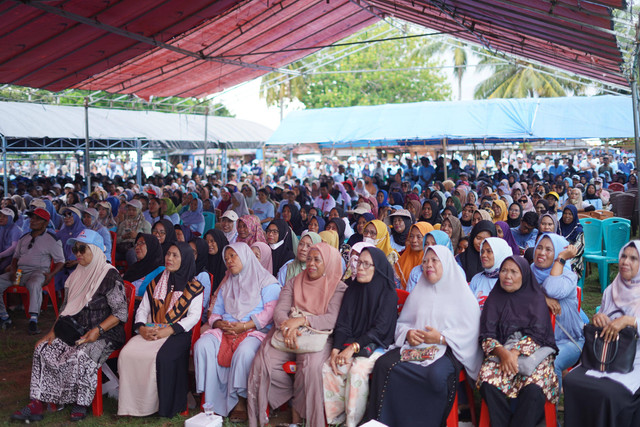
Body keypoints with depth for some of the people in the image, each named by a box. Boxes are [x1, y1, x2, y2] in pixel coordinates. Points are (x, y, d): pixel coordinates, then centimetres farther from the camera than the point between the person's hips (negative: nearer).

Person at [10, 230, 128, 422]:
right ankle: (38, 404, -10)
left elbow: (121, 313, -12)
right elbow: (65, 309, 18)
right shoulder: (76, 276, 13)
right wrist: (53, 332, 4)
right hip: (76, 332, 7)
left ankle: (80, 405, -13)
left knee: (81, 356, -33)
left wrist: (98, 331, -22)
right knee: (43, 349, -13)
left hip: (104, 335, -7)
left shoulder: (110, 276, -10)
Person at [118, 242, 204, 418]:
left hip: (177, 333, -4)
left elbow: (194, 316, -4)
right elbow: (142, 309, 17)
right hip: (150, 331, 4)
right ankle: (131, 403, -13)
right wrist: (141, 327, -5)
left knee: (162, 357, -34)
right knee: (128, 353, -24)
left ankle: (164, 405, -16)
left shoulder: (193, 287, 6)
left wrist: (170, 330, -17)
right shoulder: (155, 283, 21)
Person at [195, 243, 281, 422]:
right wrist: (218, 323, -3)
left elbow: (271, 311, -6)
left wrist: (245, 326, -16)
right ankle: (212, 402, -21)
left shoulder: (266, 281, 8)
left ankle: (240, 402, -23)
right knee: (202, 345, -25)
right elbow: (216, 313, 23)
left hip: (255, 331, -5)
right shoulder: (225, 284, 28)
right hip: (225, 331, 5)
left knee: (244, 351, -38)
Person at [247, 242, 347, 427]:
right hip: (287, 336, 4)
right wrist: (288, 327, -21)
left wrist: (302, 320, -23)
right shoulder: (293, 282, 14)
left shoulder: (339, 288, 2)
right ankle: (295, 396, -2)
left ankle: (298, 408, -8)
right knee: (263, 362, -24)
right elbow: (279, 311, 2)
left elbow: (333, 320, -11)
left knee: (310, 365, -35)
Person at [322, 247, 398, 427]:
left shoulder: (388, 294, -5)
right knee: (328, 367, -23)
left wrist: (353, 347, -22)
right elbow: (342, 323, 4)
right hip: (350, 343, 4)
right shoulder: (352, 289, 9)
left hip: (377, 346, -4)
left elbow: (380, 329, -13)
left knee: (357, 370, -33)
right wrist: (336, 349, -12)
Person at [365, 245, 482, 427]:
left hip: (446, 350, -4)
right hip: (414, 346, 4)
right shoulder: (418, 293, 21)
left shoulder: (462, 295, 6)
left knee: (436, 375, -37)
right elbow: (402, 322, 19)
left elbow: (471, 330, -3)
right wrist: (408, 334, -5)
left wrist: (442, 337, -14)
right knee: (383, 364, -24)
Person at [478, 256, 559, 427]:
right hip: (501, 352, 1)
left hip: (533, 352, -1)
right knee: (488, 381, -30)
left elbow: (537, 333, -3)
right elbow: (486, 335, 3)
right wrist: (502, 352, -17)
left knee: (534, 387, -33)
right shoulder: (494, 299, 12)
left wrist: (515, 353, -18)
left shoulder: (536, 298, 8)